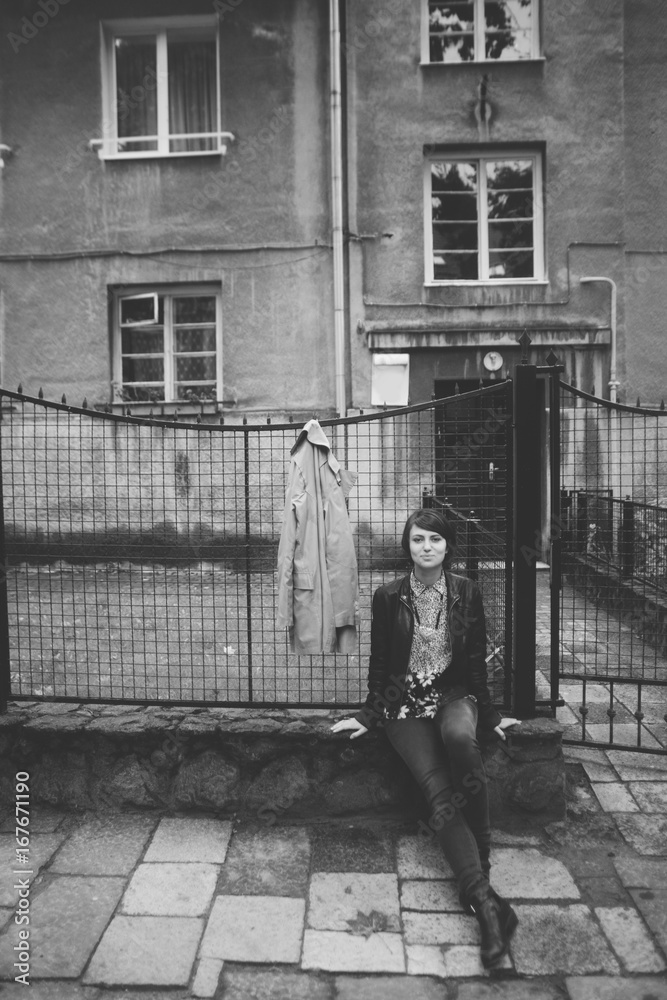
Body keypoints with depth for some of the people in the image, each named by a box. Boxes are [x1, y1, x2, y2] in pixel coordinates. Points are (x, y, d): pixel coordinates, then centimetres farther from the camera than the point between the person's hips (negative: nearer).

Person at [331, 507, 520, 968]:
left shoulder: (467, 592, 1)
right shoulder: (389, 597, -2)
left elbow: (476, 659, 8)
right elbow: (379, 663, 7)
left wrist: (488, 715, 8)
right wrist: (370, 715, 5)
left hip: (454, 693, 0)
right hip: (406, 702, 0)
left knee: (460, 738, -35)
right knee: (439, 792, -21)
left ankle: (481, 857, -16)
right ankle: (485, 901, -23)